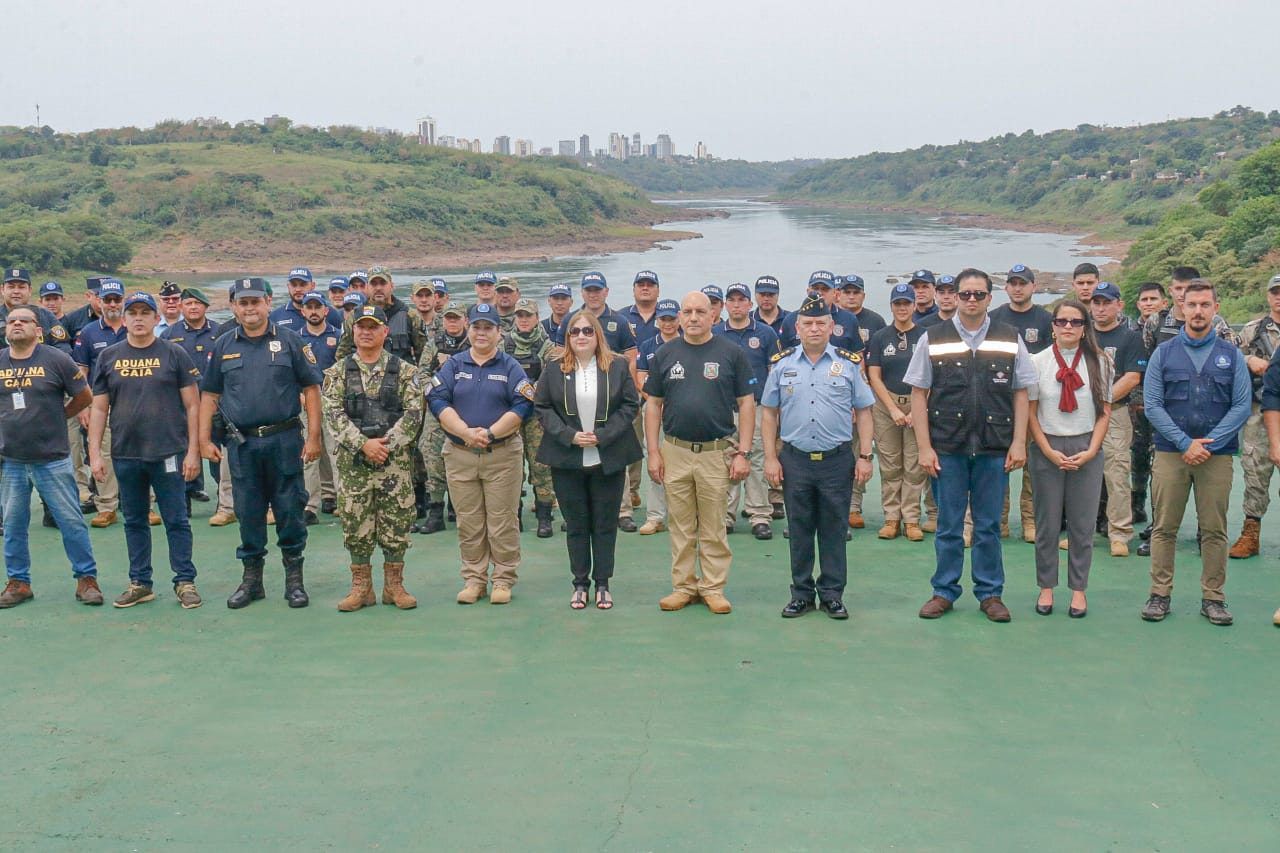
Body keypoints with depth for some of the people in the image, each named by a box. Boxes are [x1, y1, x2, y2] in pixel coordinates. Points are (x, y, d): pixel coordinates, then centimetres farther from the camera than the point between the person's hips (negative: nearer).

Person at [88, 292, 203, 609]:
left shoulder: (174, 354, 0)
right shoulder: (109, 357, 7)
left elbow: (192, 405, -1)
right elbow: (99, 408, 9)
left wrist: (193, 451, -7)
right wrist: (94, 453, 2)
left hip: (168, 453, -3)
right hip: (125, 455, 3)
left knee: (176, 521, 2)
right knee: (134, 522, 12)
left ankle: (185, 582, 11)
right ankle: (140, 583, 22)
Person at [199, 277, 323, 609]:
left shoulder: (289, 341, 2)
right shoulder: (224, 345, 9)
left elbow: (311, 388, 1)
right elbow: (209, 394, 12)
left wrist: (313, 436, -5)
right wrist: (204, 439, 5)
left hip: (284, 440, -2)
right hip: (241, 443, 2)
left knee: (290, 511, 3)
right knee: (248, 513, 8)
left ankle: (294, 579, 14)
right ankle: (252, 578, 20)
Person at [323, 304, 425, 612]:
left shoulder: (404, 371, 3)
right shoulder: (338, 372, 5)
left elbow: (414, 413, -5)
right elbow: (333, 414, -5)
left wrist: (386, 443, -15)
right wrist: (363, 444, -16)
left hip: (396, 460, -1)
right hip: (352, 460, 1)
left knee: (396, 525, 4)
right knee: (356, 527, 5)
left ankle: (394, 586, 16)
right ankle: (361, 587, 15)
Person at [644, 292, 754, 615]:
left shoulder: (731, 353, 0)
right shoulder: (665, 354, 6)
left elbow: (746, 404, 0)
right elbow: (654, 405, 9)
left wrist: (743, 452, -6)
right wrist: (654, 452, 2)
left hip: (717, 453, -2)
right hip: (674, 451, 2)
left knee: (713, 528, 6)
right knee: (681, 526, 9)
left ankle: (713, 588, 16)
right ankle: (683, 586, 19)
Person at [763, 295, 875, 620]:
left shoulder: (849, 363, 4)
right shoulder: (782, 364, 6)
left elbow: (863, 412, 5)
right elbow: (769, 413, 8)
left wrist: (865, 456, -1)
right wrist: (770, 458, 2)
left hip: (837, 459, -1)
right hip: (795, 459, 1)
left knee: (833, 529, 6)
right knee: (799, 530, 8)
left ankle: (832, 594, 16)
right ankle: (801, 593, 18)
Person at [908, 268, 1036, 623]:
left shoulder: (1010, 340, 5)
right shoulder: (933, 338, 2)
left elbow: (1020, 393, 7)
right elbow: (919, 394, 2)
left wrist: (1018, 443, -1)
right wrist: (924, 447, -4)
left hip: (994, 448, 1)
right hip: (947, 448, 0)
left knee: (988, 525, 9)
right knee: (948, 525, 7)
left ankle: (990, 593, 20)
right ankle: (944, 591, 20)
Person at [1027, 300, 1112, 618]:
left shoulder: (1099, 363, 2)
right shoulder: (1038, 362, -1)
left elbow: (1104, 412, 4)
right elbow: (1030, 412, 0)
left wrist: (1091, 451, -7)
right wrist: (1049, 451, -8)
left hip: (1086, 450, 1)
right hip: (1046, 449, 0)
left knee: (1082, 524, 5)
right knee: (1047, 523, 6)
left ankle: (1078, 590, 17)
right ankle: (1046, 588, 18)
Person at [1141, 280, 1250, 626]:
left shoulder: (1231, 354, 7)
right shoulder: (1164, 353, 5)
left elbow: (1242, 405, 0)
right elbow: (1152, 405, -1)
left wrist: (1209, 443, -11)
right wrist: (1185, 443, -11)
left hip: (1217, 454, 0)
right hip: (1170, 453, 0)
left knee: (1215, 530, 4)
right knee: (1165, 528, 2)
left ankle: (1213, 597, 13)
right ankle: (1160, 594, 10)